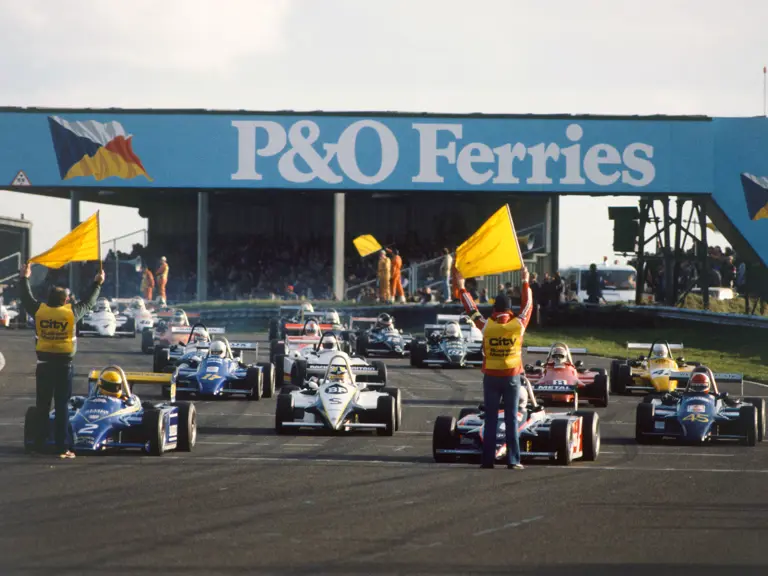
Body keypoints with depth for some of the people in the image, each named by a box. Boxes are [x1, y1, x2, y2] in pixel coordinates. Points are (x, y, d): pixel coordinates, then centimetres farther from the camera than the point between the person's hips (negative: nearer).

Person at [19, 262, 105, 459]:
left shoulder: (39, 310, -4)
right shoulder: (71, 312, -8)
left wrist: (24, 279, 31)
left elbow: (26, 299, 16)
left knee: (42, 406, 9)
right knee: (62, 407, -1)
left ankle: (39, 444, 13)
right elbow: (88, 303, 9)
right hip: (63, 364, -2)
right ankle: (62, 447, -2)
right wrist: (97, 284, 25)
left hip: (43, 364, 2)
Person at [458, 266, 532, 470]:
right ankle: (513, 460, -1)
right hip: (512, 377, 0)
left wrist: (462, 288, 20)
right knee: (511, 418, 1)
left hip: (491, 377, 0)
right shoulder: (518, 325, -6)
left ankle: (488, 459, 3)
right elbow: (527, 305, 9)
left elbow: (472, 310, 8)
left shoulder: (486, 325, -7)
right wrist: (525, 282, 23)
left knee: (490, 419, 4)